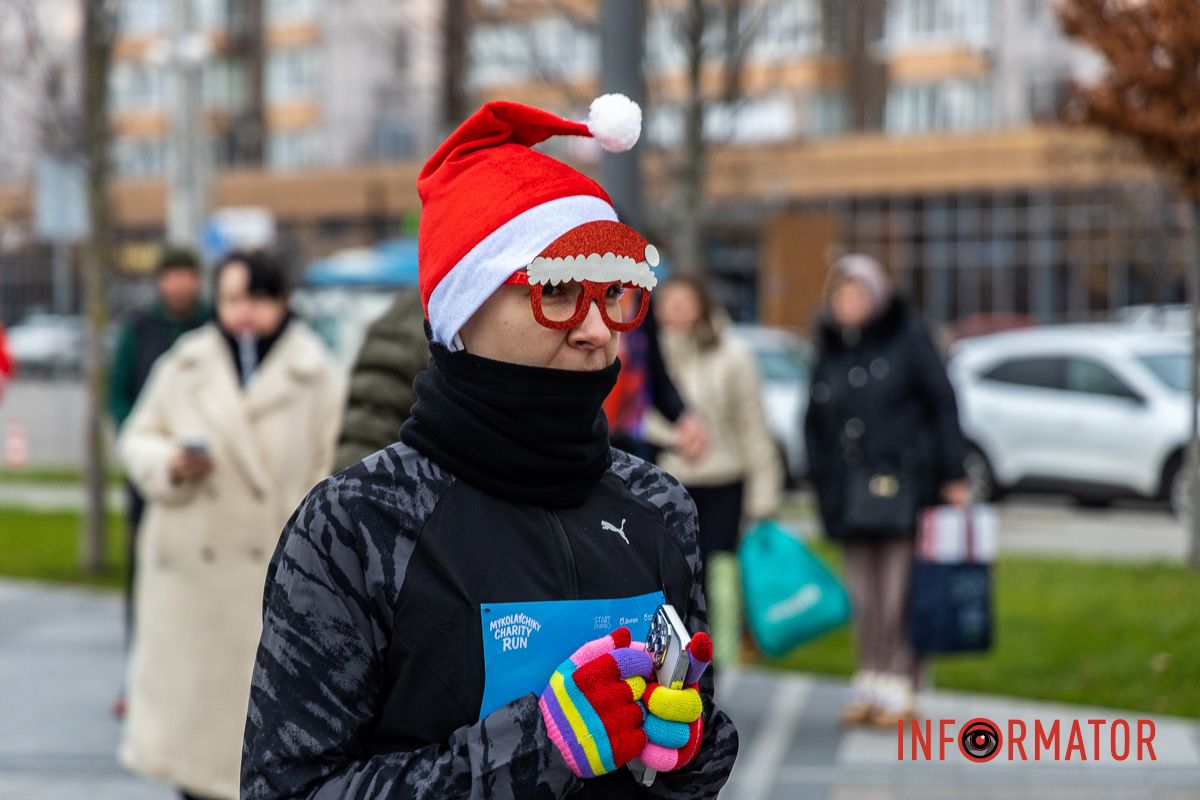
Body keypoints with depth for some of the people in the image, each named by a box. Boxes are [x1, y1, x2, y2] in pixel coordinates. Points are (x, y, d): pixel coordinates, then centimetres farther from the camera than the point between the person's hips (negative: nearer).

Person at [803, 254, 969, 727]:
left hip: (902, 483, -5)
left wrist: (953, 475, -7)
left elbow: (942, 404, -2)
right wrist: (821, 481, 9)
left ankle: (899, 686, 2)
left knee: (899, 591, -4)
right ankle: (869, 681, 14)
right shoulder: (830, 349, 12)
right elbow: (815, 422, 16)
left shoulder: (908, 337, -2)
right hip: (850, 488, 5)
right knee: (862, 594, 6)